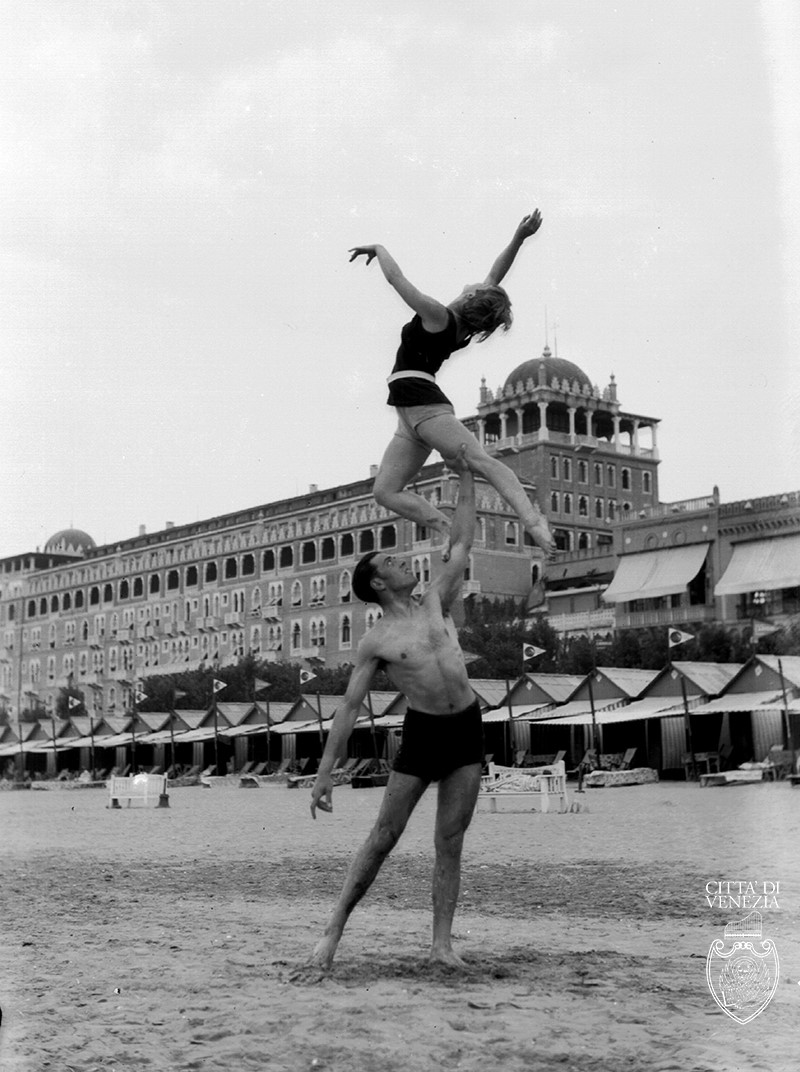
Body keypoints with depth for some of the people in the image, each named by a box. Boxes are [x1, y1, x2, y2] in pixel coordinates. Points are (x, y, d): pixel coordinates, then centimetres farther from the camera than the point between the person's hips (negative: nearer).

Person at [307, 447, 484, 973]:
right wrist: (325, 772, -8)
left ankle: (442, 943, 7)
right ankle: (334, 931, 7)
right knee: (384, 836, -2)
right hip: (423, 731, -3)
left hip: (468, 727, 3)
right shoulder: (376, 642, -4)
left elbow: (463, 542, 10)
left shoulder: (436, 603, 6)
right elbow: (349, 709, -4)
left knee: (451, 839, 3)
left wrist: (466, 477, 9)